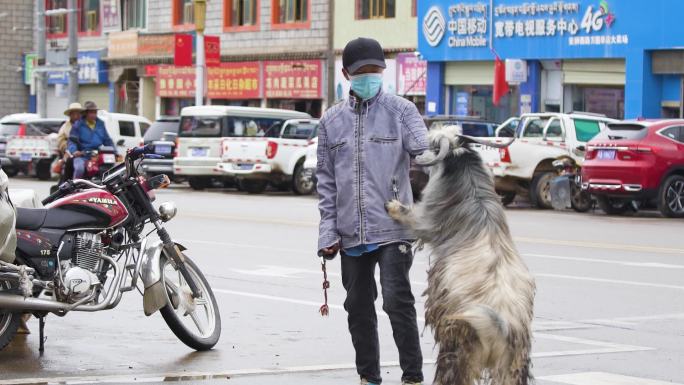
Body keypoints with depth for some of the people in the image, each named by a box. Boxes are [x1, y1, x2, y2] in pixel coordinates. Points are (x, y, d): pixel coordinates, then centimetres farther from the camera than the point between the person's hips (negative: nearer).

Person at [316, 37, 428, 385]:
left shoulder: (400, 110, 2)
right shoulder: (332, 120, 12)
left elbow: (423, 152, -10)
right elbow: (326, 180, 13)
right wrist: (328, 229, 6)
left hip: (393, 229, -4)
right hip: (351, 235, 4)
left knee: (397, 301, -10)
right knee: (358, 307, 11)